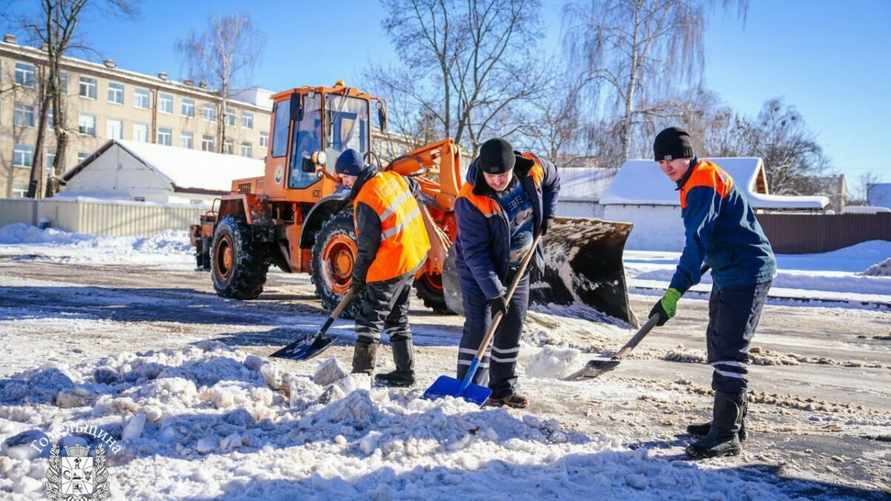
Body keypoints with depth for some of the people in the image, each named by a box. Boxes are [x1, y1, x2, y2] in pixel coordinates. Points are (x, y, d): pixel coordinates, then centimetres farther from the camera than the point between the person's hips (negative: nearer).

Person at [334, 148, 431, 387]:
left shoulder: (365, 202, -21)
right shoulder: (393, 178, 2)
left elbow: (367, 248, -17)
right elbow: (414, 187, 25)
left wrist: (357, 279, -4)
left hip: (391, 264, -9)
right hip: (415, 255, 9)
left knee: (369, 319, -1)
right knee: (397, 318, 18)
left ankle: (362, 373, 0)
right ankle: (404, 373, 22)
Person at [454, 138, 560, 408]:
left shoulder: (532, 169, -16)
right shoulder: (470, 201, -30)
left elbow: (552, 181, 11)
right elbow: (475, 253, -28)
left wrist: (546, 214, 0)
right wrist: (494, 292, -29)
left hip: (518, 267, 5)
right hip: (478, 270, -5)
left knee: (512, 327, 10)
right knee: (479, 327, -12)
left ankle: (504, 389, 21)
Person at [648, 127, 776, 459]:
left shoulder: (704, 181, -18)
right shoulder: (694, 183, 14)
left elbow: (697, 242, -28)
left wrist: (674, 292, -33)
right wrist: (688, 280, 26)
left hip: (747, 273, -11)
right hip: (728, 273, 11)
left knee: (729, 349, -14)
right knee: (719, 344, 17)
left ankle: (727, 435, -12)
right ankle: (730, 419, 28)